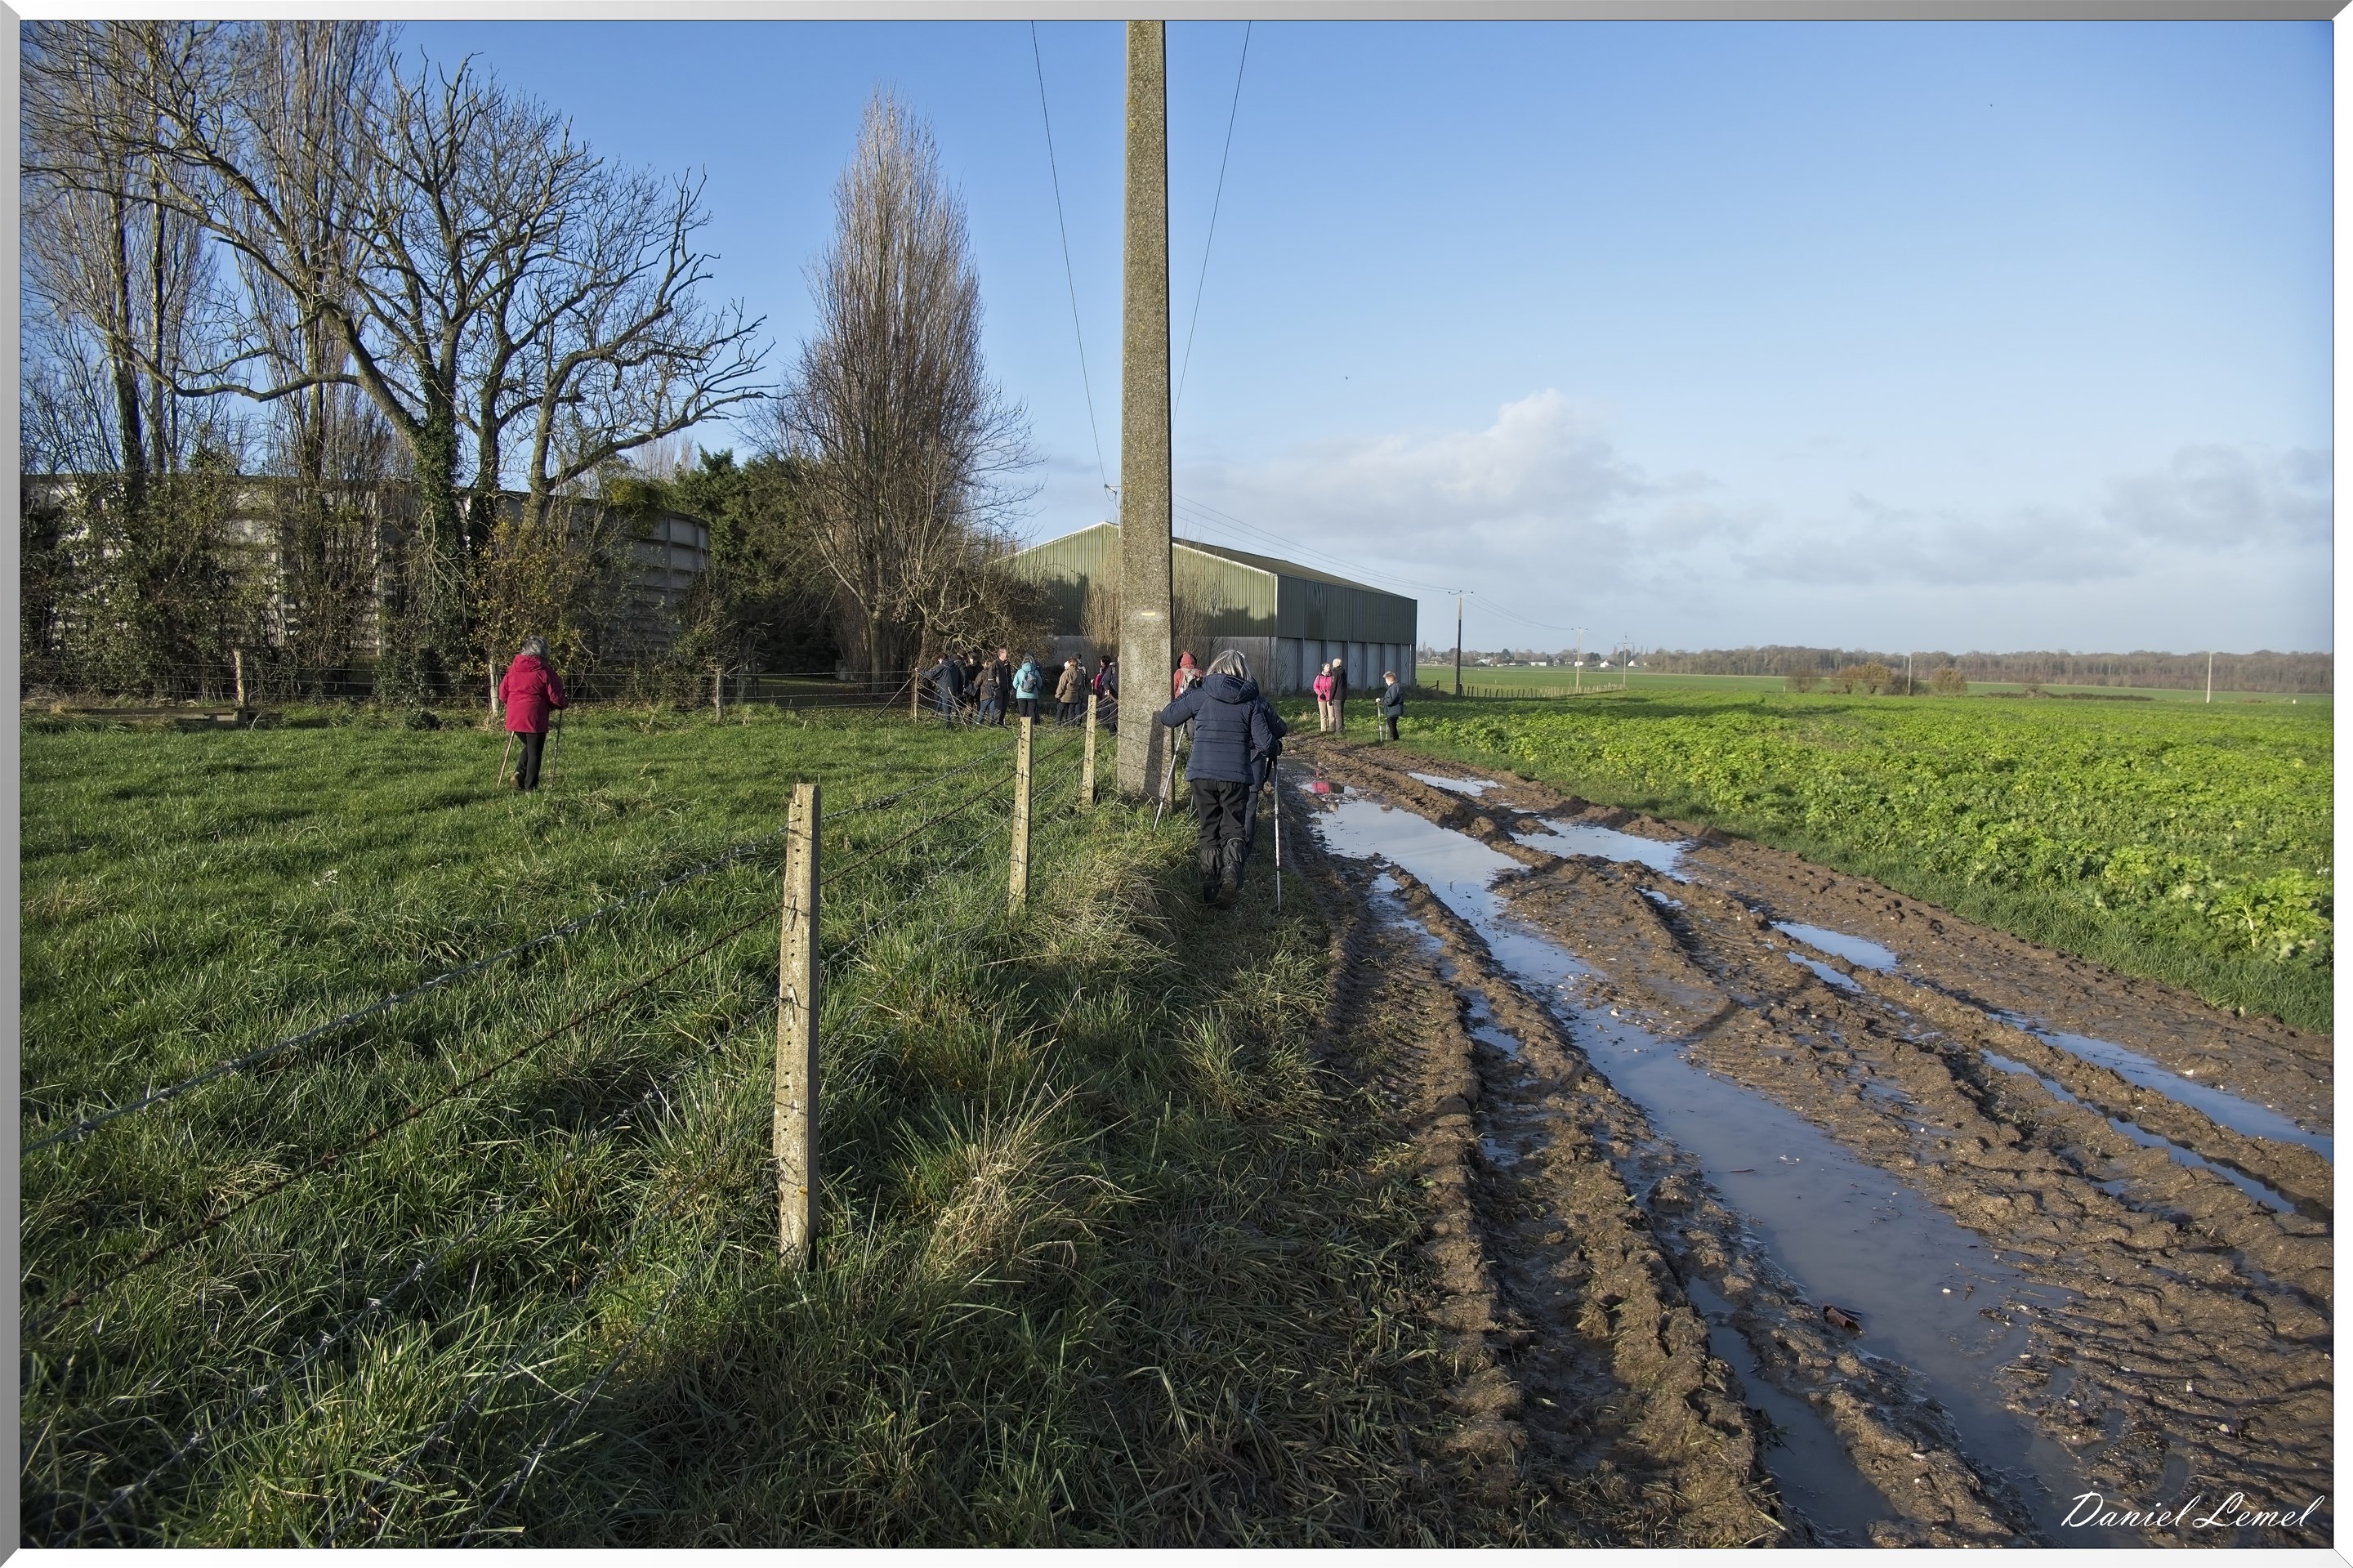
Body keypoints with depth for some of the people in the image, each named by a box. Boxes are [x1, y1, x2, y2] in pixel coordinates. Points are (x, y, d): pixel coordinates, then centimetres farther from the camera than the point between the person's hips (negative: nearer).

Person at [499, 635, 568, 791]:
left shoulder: (512, 669, 8)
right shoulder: (544, 672, -7)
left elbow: (502, 695, 13)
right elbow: (557, 699, -7)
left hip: (514, 718, 5)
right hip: (535, 719, -5)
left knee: (529, 746, 25)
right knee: (535, 752, 6)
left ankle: (520, 772, 5)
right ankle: (530, 786, 6)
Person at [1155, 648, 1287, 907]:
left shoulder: (1200, 694, 3)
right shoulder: (1252, 701, 3)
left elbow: (1167, 718, 9)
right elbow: (1266, 742, -3)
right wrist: (1274, 747, 18)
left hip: (1202, 773, 1)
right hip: (1237, 776, -1)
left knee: (1209, 831, 13)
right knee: (1234, 829, 10)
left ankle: (1210, 890, 11)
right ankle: (1232, 868, -19)